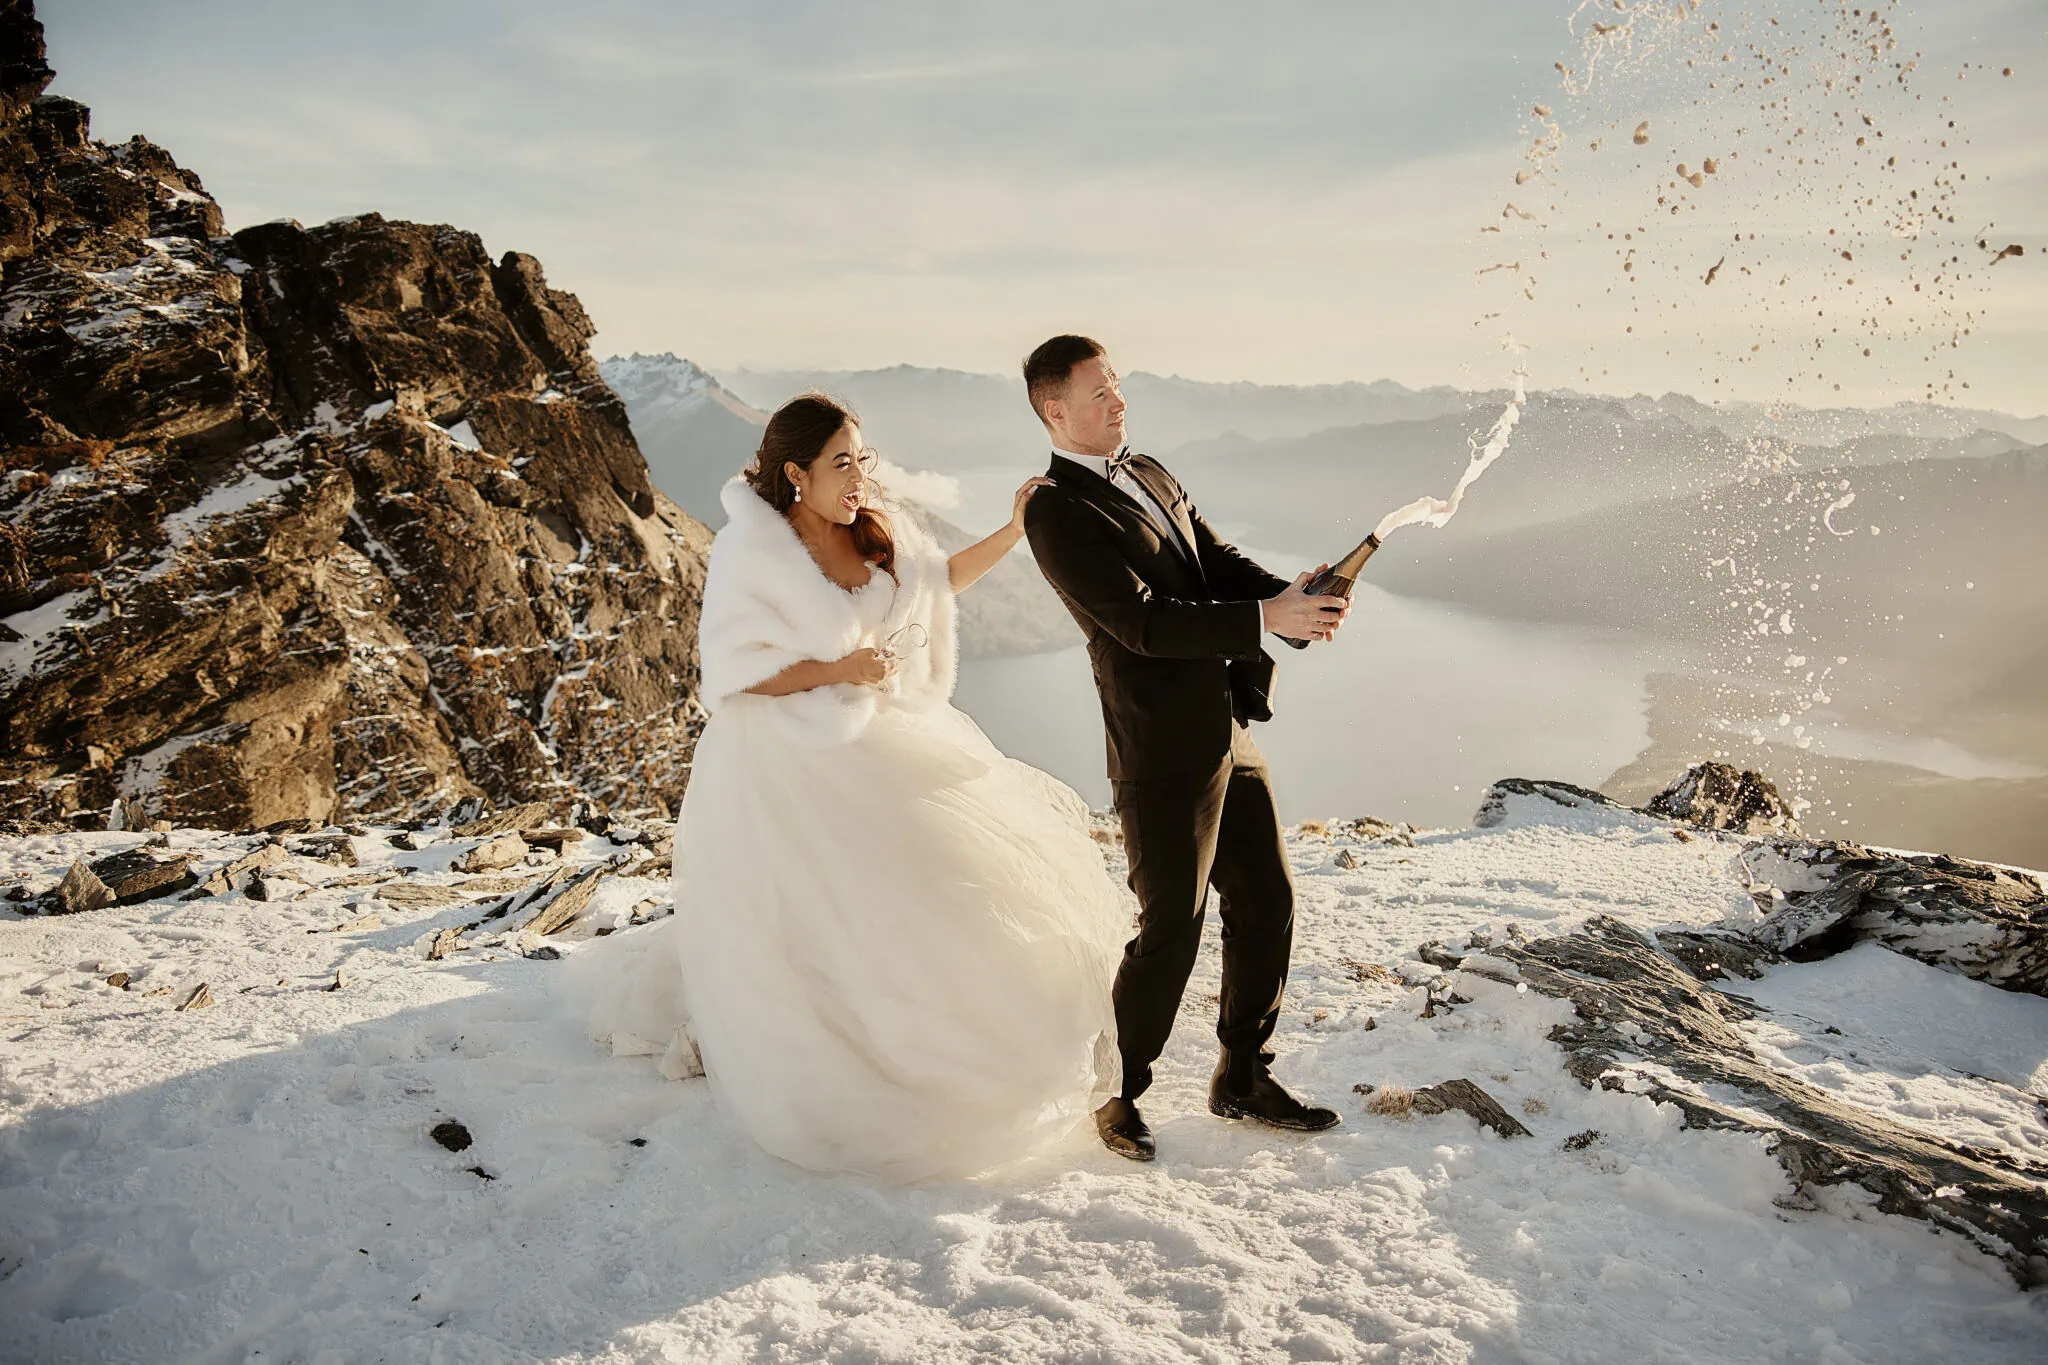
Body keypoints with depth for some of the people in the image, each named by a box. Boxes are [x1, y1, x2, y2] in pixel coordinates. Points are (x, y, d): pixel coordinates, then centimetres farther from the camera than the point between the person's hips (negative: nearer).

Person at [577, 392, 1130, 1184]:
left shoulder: (877, 534, 0)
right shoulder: (750, 551, -18)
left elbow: (940, 579, 16)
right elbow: (731, 672, -18)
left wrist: (1015, 530, 5)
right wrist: (836, 670, -20)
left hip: (872, 742, 7)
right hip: (789, 765, -7)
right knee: (815, 925, 0)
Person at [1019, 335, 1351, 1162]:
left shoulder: (1149, 473, 13)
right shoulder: (1056, 513, -14)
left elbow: (1219, 562, 9)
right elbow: (1143, 622, -22)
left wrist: (1292, 595, -11)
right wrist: (1266, 620, -25)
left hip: (1230, 736, 9)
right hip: (1164, 757, -8)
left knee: (1266, 904, 15)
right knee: (1170, 931, 2)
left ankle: (1243, 1078, 33)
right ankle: (1117, 1094, 25)